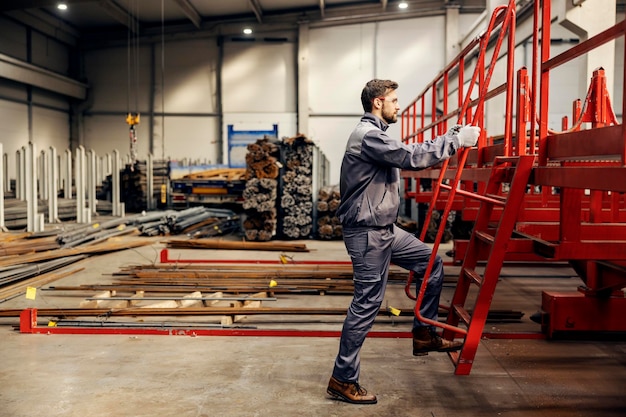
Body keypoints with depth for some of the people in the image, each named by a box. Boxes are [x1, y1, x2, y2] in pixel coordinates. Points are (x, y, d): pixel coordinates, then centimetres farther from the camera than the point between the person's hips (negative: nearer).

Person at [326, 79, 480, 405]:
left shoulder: (375, 135, 18)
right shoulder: (368, 135, -17)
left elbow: (409, 155, 17)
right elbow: (414, 157, -25)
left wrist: (452, 135, 9)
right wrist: (457, 140, -16)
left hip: (384, 229, 11)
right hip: (366, 232, -10)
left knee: (431, 262, 15)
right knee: (367, 302, -6)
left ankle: (424, 334, 24)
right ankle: (342, 380, 5)